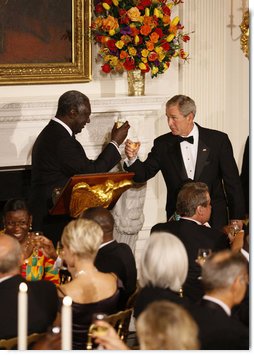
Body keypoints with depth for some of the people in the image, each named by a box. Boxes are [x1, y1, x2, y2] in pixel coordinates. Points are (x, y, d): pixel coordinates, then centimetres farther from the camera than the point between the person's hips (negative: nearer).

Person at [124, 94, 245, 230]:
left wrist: (236, 219, -1)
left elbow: (232, 182, 1)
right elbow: (143, 175, 4)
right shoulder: (163, 144, 5)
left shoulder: (218, 140, -1)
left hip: (214, 220, -1)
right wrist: (132, 158, -17)